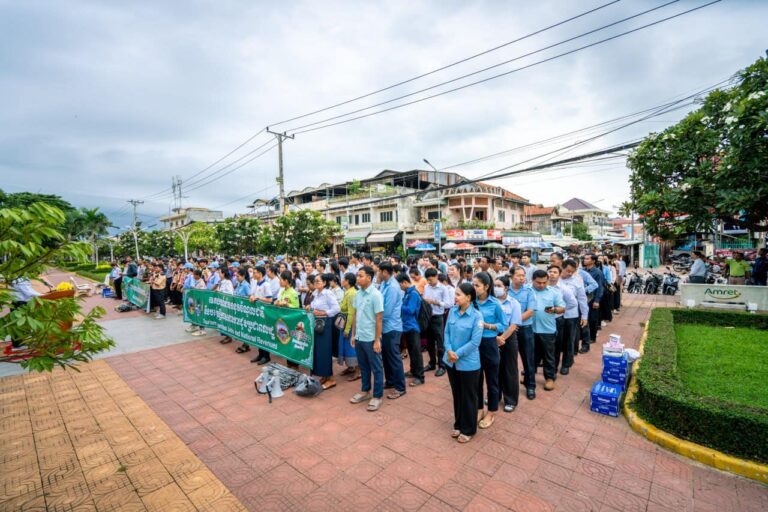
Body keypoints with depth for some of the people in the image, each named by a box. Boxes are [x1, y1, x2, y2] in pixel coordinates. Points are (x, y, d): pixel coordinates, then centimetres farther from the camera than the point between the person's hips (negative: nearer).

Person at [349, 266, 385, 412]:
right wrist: (353, 334, 12)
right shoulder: (358, 294, 4)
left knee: (376, 368, 9)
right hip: (359, 337, 7)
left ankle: (377, 396, 22)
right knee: (363, 366, 20)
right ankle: (365, 391, 36)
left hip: (370, 338, -6)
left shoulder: (376, 295, -16)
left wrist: (377, 340, -14)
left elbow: (379, 319, -15)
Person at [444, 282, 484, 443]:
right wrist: (449, 350, -13)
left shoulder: (476, 316, -17)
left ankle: (468, 429, 31)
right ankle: (458, 425, 38)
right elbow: (447, 332, 3)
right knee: (456, 395, 20)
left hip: (468, 363, -5)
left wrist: (458, 354, -18)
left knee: (469, 397, 12)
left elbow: (475, 341, -18)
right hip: (451, 361, 5)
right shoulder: (452, 311, -2)